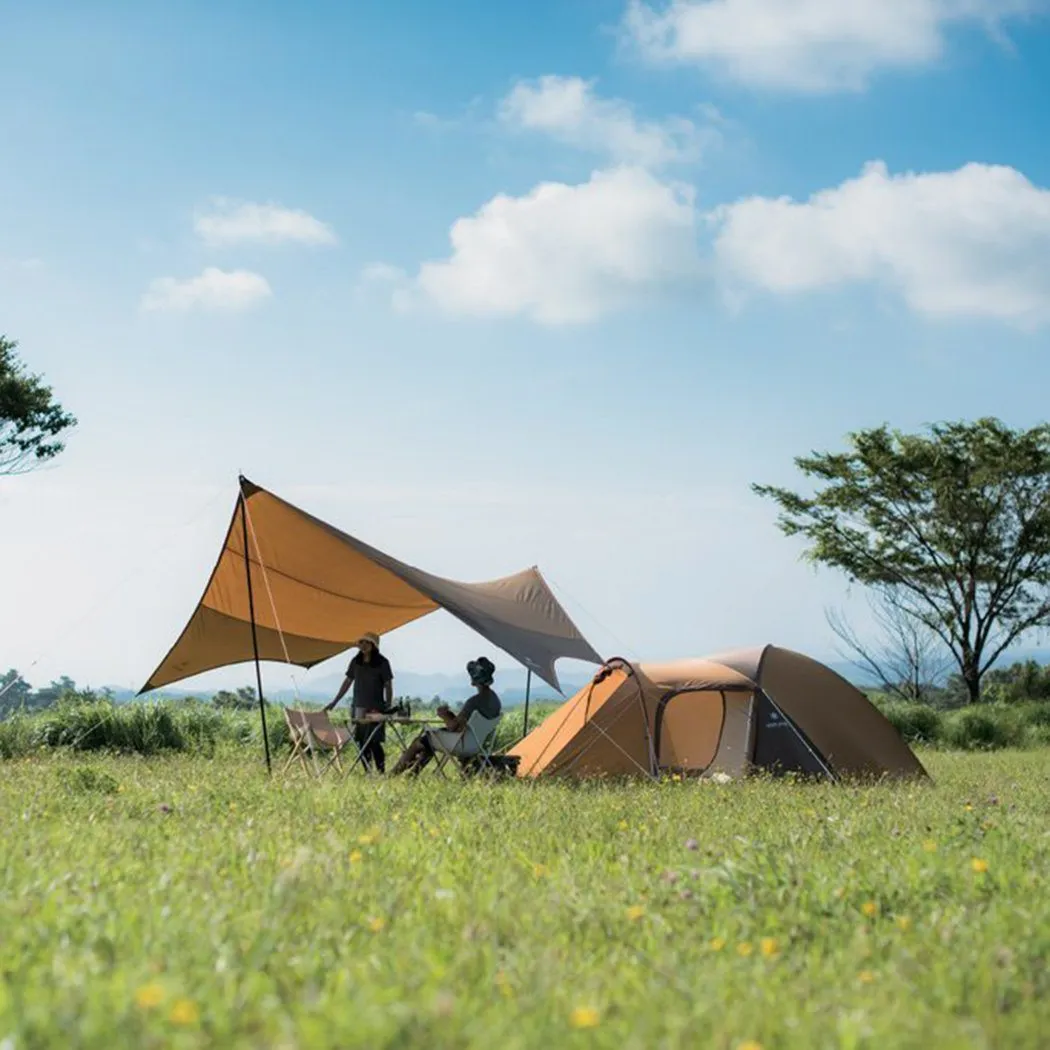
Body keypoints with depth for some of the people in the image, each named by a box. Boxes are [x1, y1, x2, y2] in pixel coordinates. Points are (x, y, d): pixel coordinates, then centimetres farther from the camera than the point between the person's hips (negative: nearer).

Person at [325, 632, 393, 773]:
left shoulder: (382, 663, -3)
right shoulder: (356, 662, 10)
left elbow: (388, 686, -2)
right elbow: (347, 682, 17)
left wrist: (389, 706, -10)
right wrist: (334, 702, 15)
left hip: (375, 708, -5)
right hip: (358, 707, 5)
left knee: (374, 741, -11)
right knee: (361, 742, 4)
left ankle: (381, 772, -7)